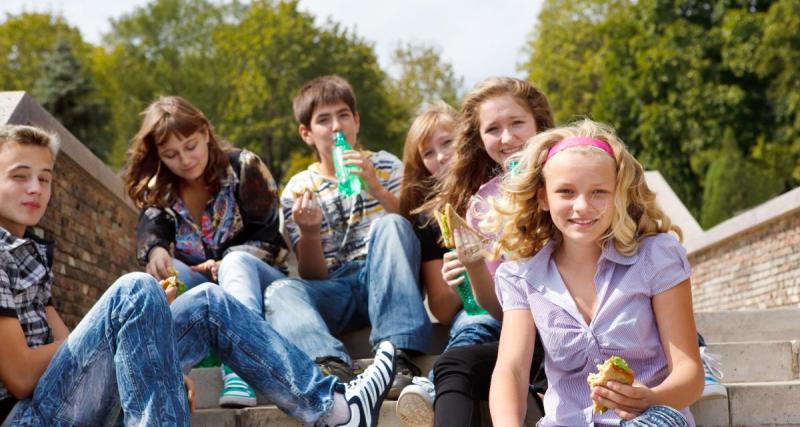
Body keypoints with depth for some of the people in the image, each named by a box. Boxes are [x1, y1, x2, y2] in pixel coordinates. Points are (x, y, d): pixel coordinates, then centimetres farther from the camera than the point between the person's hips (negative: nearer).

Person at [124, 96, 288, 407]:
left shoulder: (243, 167, -2)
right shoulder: (158, 191, 7)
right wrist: (155, 251, -38)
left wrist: (227, 263, -24)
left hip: (256, 280, -3)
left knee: (236, 261, -35)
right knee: (165, 270, -27)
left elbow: (269, 240, -6)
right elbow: (149, 235, -13)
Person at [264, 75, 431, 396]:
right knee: (280, 291, -28)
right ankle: (333, 366, -54)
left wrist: (376, 189, -16)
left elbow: (411, 228, -1)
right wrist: (309, 232, -15)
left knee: (389, 224, -29)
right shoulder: (298, 190, 11)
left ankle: (397, 354, -39)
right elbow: (313, 276, 5)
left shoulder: (385, 166, 13)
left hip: (386, 284, 0)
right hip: (336, 293, 1)